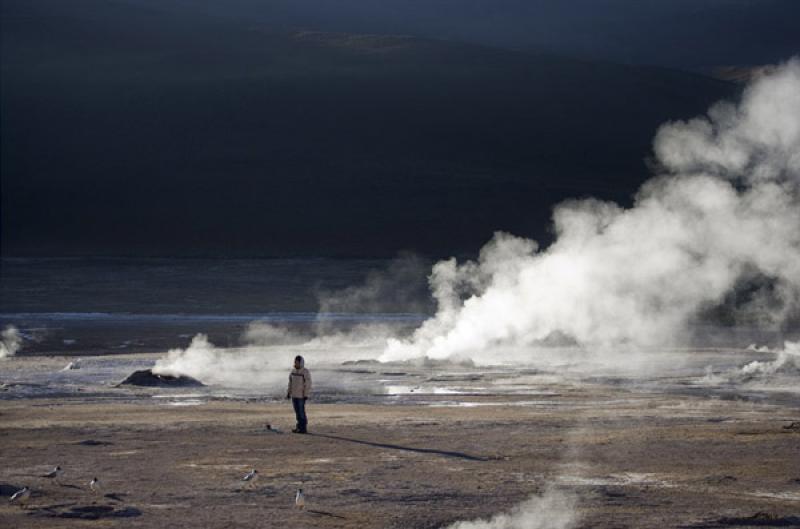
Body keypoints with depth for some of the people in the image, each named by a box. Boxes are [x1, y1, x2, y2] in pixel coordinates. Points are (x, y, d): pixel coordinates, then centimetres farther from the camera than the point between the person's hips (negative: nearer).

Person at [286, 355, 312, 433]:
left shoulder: (305, 372, -12)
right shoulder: (293, 371, 10)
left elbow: (308, 384, -14)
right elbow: (291, 383, 16)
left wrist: (306, 395, -18)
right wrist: (288, 393, 12)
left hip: (301, 395, -7)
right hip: (294, 395, 7)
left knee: (301, 412, -7)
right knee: (297, 412, 8)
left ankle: (303, 428, -4)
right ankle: (299, 427, 13)